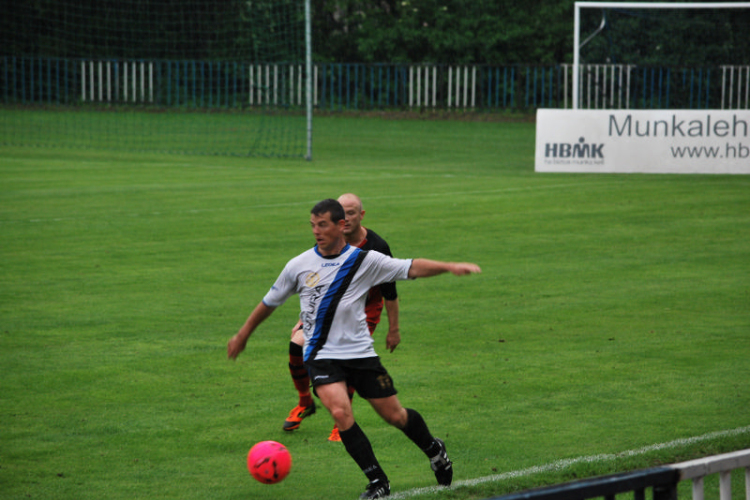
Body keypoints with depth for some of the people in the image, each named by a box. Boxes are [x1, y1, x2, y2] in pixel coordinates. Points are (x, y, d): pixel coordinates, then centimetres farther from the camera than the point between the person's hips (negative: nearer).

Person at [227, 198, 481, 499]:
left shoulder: (364, 261, -3)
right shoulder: (299, 265, -1)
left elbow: (411, 268, -4)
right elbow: (269, 302, 12)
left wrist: (449, 267, -19)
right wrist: (242, 336, 21)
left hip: (360, 352, 0)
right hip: (321, 355, 0)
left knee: (394, 415, 6)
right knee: (340, 412, -23)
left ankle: (434, 450, 38)